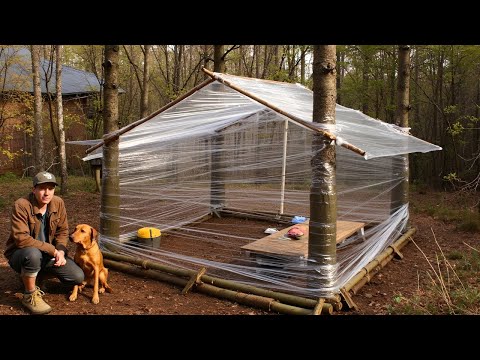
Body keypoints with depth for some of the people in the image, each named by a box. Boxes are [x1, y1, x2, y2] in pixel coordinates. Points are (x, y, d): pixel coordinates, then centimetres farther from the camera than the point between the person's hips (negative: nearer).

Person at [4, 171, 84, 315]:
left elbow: (62, 231, 2)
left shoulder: (58, 203, -6)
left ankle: (35, 274, 17)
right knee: (33, 254, -42)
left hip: (48, 255, 5)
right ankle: (29, 296, -15)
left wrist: (60, 251, -16)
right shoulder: (21, 205, -23)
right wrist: (52, 250, -28)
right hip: (20, 254, -5)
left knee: (78, 277, -9)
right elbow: (21, 239, -29)